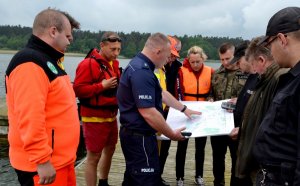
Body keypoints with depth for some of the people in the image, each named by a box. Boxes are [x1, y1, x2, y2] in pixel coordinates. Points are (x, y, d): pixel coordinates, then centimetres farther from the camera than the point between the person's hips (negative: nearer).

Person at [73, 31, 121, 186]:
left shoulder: (114, 64, 10)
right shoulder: (88, 64, -17)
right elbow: (78, 89, -23)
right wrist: (102, 85, -25)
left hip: (111, 116, 9)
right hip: (94, 118, -9)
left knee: (110, 149, 21)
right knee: (93, 157, -2)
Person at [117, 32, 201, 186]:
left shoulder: (139, 65, 10)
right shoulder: (141, 71, -24)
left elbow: (161, 93, 20)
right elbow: (148, 113, -29)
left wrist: (184, 109, 23)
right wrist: (172, 134, -16)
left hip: (136, 134, 11)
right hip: (140, 136, -11)